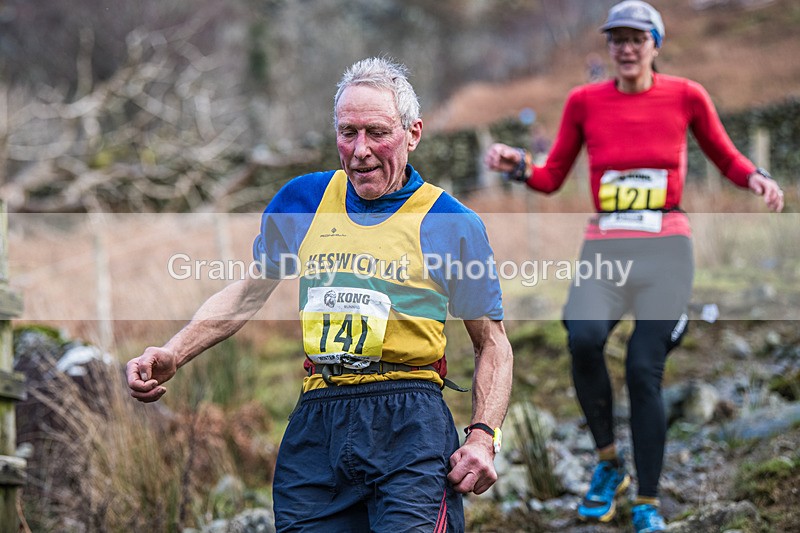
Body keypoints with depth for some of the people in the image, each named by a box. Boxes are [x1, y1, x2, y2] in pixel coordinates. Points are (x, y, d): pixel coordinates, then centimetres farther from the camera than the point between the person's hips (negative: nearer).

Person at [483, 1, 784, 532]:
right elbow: (552, 178, 11)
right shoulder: (585, 101, 5)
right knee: (584, 338, -27)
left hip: (666, 249, -1)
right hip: (604, 246, 1)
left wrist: (756, 178, -7)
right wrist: (518, 165, -9)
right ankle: (608, 463, -5)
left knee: (644, 369, -11)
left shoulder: (686, 96, 2)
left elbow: (726, 158, 14)